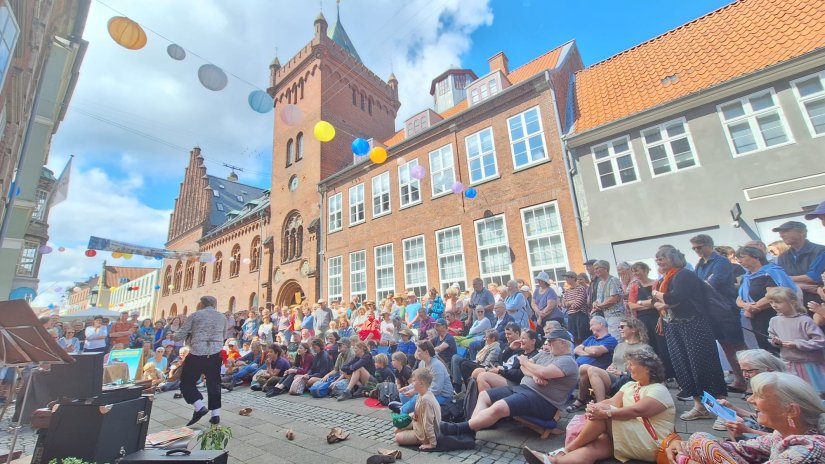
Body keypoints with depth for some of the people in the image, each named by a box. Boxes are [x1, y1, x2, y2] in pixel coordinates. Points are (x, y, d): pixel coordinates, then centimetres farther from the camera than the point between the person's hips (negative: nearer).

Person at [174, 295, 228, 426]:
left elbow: (178, 336, 3)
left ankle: (200, 407, -1)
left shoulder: (195, 315, 2)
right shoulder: (222, 317, 13)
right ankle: (216, 414, 13)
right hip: (216, 354, 4)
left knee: (186, 382, 13)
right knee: (213, 384, 13)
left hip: (197, 354, -4)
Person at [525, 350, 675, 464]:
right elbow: (612, 402, 2)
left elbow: (636, 411, -23)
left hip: (650, 443, -6)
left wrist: (605, 413, -31)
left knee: (603, 416, -25)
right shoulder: (630, 385, 17)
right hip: (626, 438, 6)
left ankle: (565, 450, -19)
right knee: (591, 448, -23)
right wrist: (596, 407, -19)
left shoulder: (658, 391, -7)